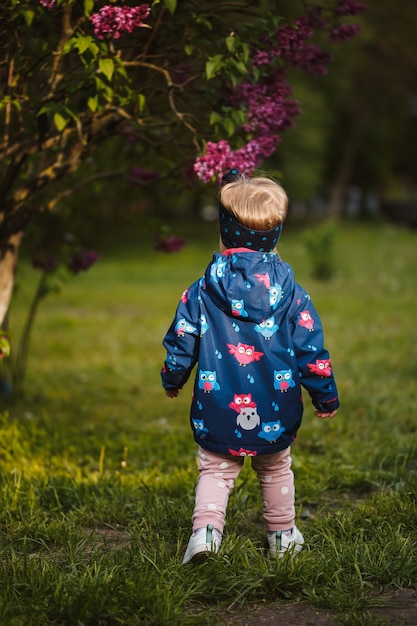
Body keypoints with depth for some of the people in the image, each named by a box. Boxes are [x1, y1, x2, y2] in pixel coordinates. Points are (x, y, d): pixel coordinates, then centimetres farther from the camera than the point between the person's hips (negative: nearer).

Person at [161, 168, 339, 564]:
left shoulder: (201, 293, -6)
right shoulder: (290, 293, -5)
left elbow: (180, 343, 2)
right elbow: (310, 350, -3)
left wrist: (172, 380, 22)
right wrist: (326, 397, 10)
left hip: (217, 409, -1)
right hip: (274, 410, 1)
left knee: (215, 469, 11)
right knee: (276, 471, 20)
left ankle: (206, 527, -8)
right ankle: (282, 536, 31)